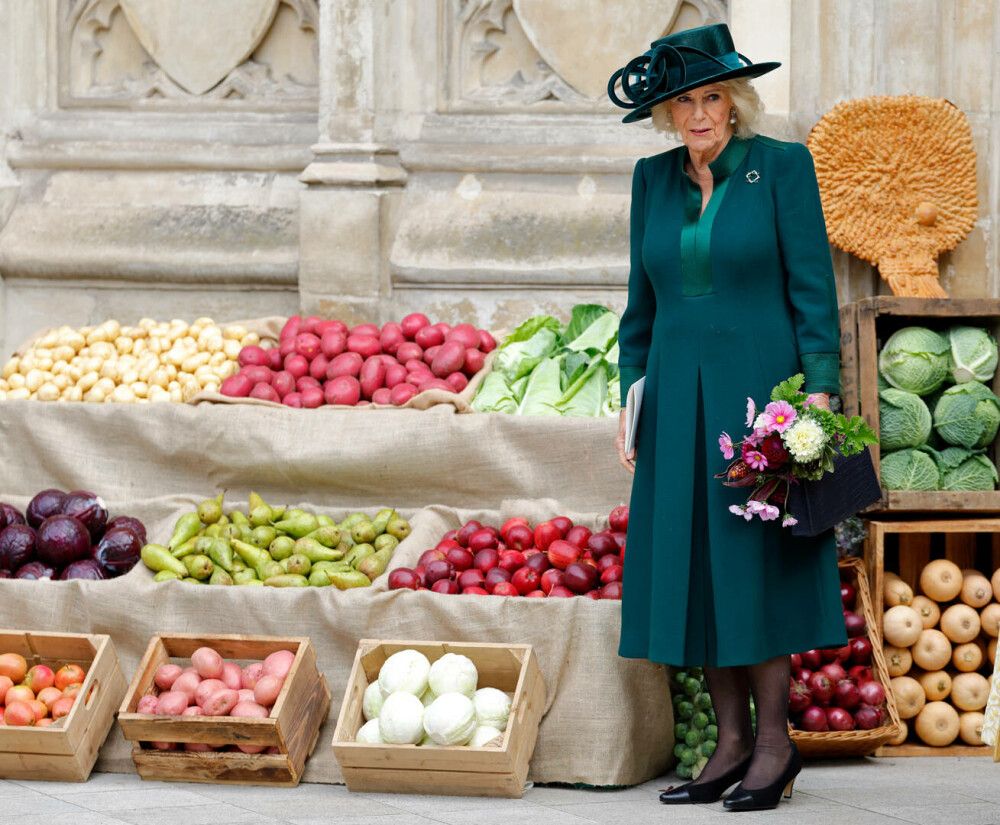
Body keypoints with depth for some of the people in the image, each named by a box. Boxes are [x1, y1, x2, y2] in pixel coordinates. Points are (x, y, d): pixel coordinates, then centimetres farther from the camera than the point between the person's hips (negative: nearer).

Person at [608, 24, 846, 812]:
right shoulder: (654, 180, 11)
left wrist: (818, 391, -12)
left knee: (756, 562, -6)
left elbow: (813, 287, -5)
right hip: (679, 397, 5)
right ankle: (732, 741, 9)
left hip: (760, 387, -5)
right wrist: (633, 398, 9)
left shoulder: (782, 166, -2)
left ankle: (775, 740, 1)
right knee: (696, 568, 3)